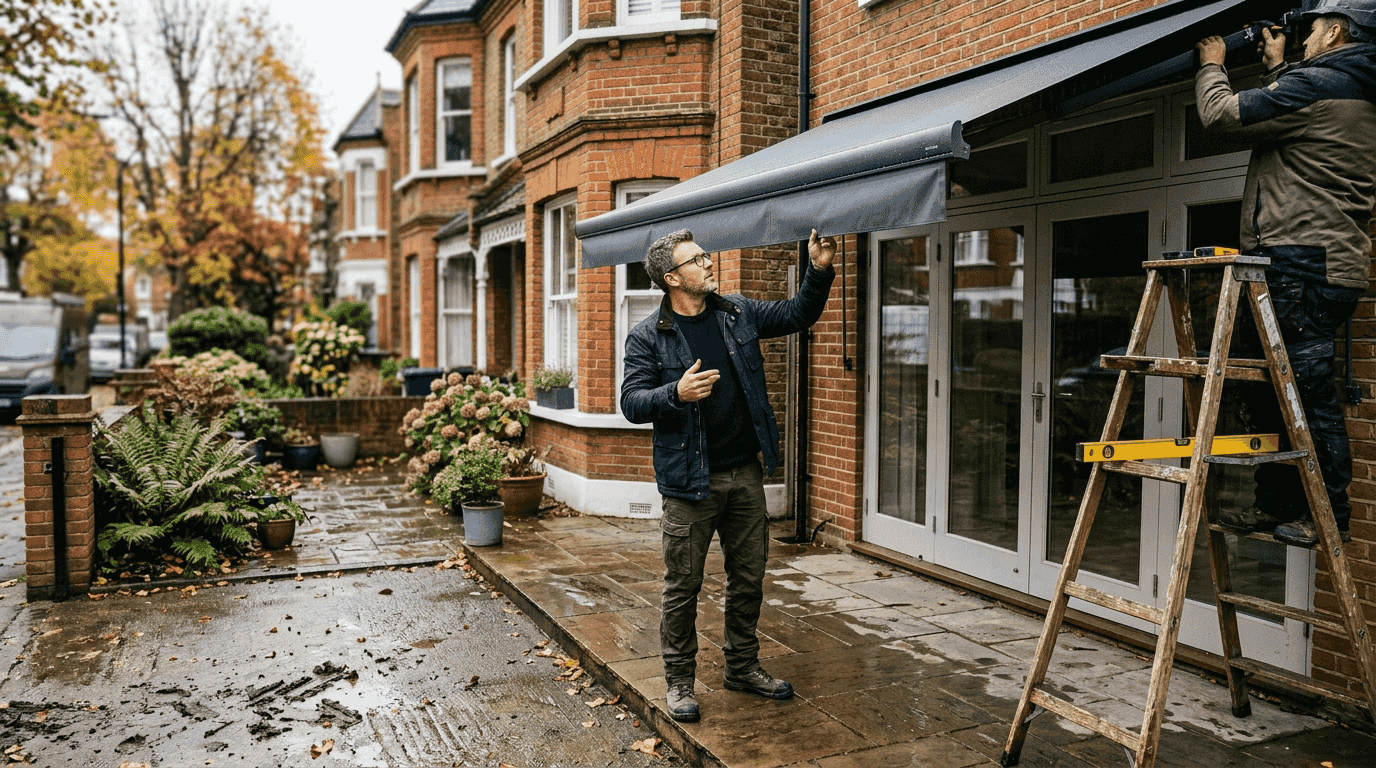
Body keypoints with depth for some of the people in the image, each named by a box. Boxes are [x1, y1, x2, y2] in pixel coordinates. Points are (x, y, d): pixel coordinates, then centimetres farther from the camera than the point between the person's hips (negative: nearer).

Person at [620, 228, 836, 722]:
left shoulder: (737, 314, 8)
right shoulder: (647, 337, -5)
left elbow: (797, 315, 16)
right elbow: (631, 402, -10)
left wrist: (819, 271, 1)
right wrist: (676, 393, -28)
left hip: (745, 473, 5)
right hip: (689, 480, -5)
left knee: (749, 578, 14)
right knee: (683, 585, 4)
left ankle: (743, 667, 32)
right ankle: (679, 681, 21)